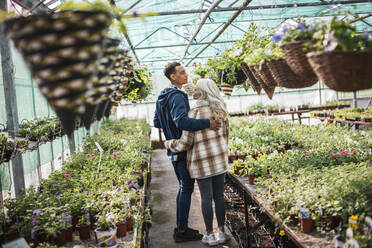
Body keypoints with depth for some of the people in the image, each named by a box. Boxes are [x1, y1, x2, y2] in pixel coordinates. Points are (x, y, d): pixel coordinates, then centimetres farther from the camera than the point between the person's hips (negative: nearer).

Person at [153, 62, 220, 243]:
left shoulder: (162, 97, 12)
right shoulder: (177, 96, -19)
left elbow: (156, 123, 19)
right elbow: (182, 121, -36)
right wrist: (207, 123, -32)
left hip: (174, 150, 10)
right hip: (183, 149, -10)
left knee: (184, 187, 17)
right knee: (186, 189, -1)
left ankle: (180, 227, 25)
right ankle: (182, 232, 8)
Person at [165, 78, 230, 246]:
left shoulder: (194, 113, -17)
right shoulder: (220, 111, 2)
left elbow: (185, 143, -15)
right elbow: (225, 135, 11)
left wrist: (169, 144, 3)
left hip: (202, 162, -5)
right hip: (219, 160, 5)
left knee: (206, 198, 5)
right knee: (219, 196, 13)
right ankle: (221, 232, 21)